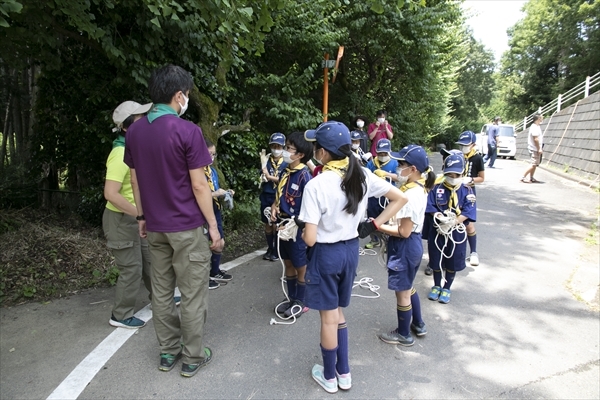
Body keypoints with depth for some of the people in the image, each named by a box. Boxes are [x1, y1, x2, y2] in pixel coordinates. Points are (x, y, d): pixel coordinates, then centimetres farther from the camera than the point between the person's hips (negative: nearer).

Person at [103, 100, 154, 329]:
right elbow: (111, 194, -32)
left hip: (135, 218, 9)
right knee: (131, 269, 2)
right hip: (122, 220, -9)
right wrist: (141, 213, -29)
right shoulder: (121, 155, -25)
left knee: (149, 260, 21)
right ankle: (121, 316, 19)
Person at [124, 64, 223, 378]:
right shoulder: (187, 131, -15)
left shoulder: (134, 131, 4)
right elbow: (199, 185, -15)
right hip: (188, 228, -6)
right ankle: (192, 358, 19)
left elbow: (135, 180, 10)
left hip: (155, 226, 7)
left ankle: (167, 352, 29)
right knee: (192, 295, 6)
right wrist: (213, 226, -7)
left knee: (161, 292, 15)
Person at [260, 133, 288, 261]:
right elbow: (264, 177, -7)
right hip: (266, 196, 2)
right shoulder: (266, 160, 2)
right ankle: (270, 249, 28)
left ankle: (276, 250, 19)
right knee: (267, 224, 12)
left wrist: (270, 177, -18)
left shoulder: (286, 162, -3)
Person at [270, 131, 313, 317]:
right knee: (288, 263, 18)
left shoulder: (304, 175, -17)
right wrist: (274, 207, -2)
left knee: (301, 266, 9)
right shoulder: (284, 172, 5)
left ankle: (301, 302, 25)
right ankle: (292, 299, 33)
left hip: (298, 227, -7)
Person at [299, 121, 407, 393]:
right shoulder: (362, 175, -6)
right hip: (351, 249, 6)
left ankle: (329, 377, 32)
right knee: (337, 311, 23)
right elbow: (400, 198, 1)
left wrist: (304, 231, 1)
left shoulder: (316, 185, -22)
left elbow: (310, 238, -22)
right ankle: (344, 372, 34)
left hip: (326, 254, -6)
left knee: (329, 316, 11)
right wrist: (373, 225, 4)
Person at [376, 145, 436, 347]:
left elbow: (404, 232, -25)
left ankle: (404, 335, 28)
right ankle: (418, 325, 43)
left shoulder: (410, 195, -27)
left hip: (405, 246, -10)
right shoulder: (419, 188, 4)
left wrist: (378, 226, -19)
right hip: (413, 243, 10)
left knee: (402, 292, 9)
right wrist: (386, 223, 4)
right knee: (408, 287, 27)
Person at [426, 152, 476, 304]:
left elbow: (467, 212, -11)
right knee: (436, 260, 12)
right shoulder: (437, 188, -2)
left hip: (457, 232, 0)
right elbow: (430, 206, -7)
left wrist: (453, 222, -23)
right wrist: (440, 217, -23)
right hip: (437, 230, 1)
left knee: (453, 262, 12)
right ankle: (436, 286, 34)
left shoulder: (466, 191, -3)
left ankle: (446, 289, 31)